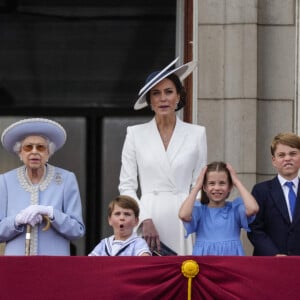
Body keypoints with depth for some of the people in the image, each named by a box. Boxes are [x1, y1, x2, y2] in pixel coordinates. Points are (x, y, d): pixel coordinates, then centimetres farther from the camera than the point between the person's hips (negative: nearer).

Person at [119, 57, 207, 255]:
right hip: (148, 216, 0)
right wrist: (145, 220, -7)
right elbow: (127, 186, 6)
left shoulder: (197, 134, 9)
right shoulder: (136, 134, 8)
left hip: (184, 221, 0)